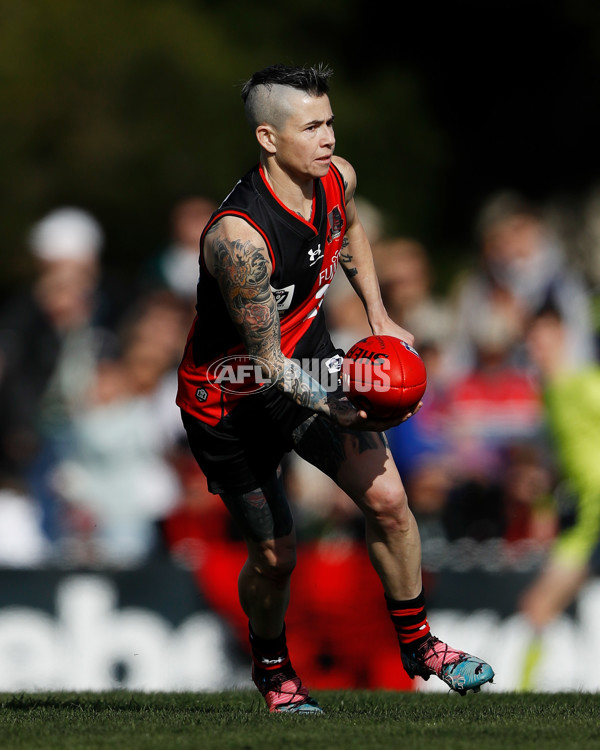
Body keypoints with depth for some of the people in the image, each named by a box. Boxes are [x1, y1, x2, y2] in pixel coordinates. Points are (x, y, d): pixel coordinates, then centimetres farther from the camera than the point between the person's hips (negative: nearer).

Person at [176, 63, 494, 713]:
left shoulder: (336, 178, -13)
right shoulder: (238, 237, -36)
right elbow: (269, 364, -30)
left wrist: (378, 317, 9)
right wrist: (332, 407, -45)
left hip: (311, 361, 5)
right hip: (232, 397, -5)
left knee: (386, 500, -7)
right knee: (275, 555, 3)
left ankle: (417, 644, 14)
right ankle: (271, 666, 33)